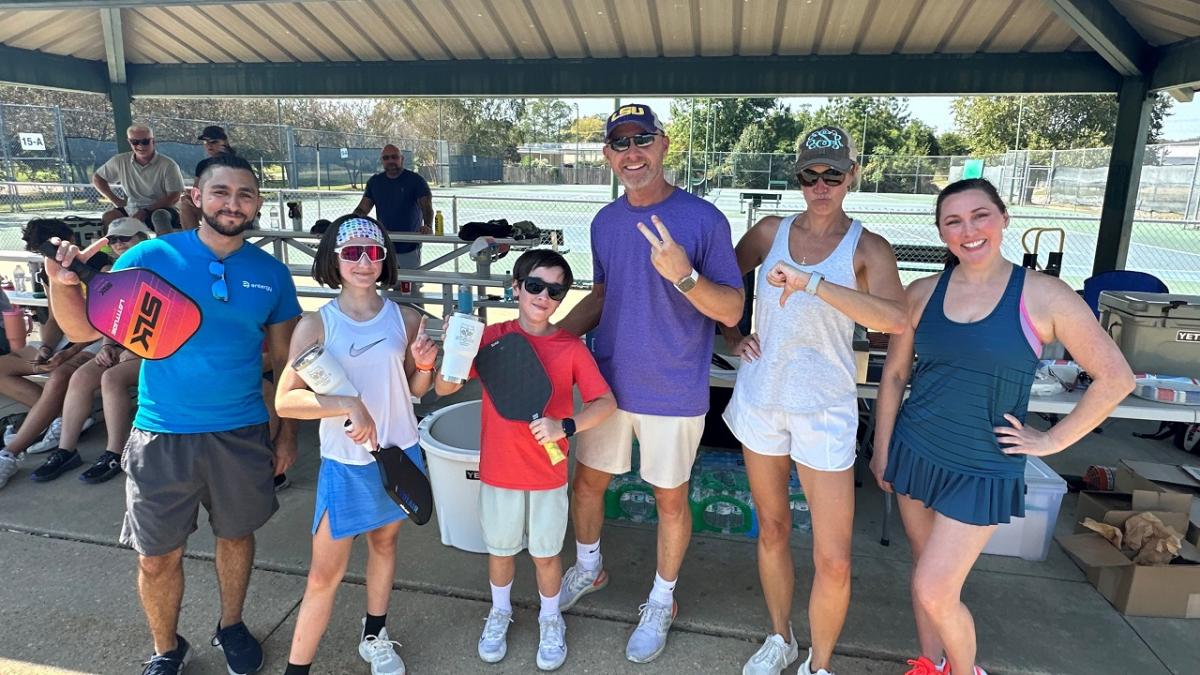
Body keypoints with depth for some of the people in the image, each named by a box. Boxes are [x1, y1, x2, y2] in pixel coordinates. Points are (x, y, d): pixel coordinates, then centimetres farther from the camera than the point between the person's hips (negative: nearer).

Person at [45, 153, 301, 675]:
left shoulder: (271, 273, -2)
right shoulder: (151, 257, -8)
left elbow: (286, 358, 4)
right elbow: (84, 328, -6)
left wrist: (288, 431, 4)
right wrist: (63, 284, -27)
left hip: (242, 434, 2)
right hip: (162, 435, -1)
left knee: (236, 534, 19)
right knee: (158, 555, 10)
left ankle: (231, 626, 44)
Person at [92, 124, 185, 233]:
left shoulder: (168, 165, -8)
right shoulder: (120, 161, 5)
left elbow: (174, 196, -12)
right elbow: (97, 178, 21)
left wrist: (146, 211, -19)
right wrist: (115, 200, 6)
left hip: (161, 209, -4)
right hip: (132, 210, 4)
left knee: (160, 216, -37)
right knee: (108, 217, -21)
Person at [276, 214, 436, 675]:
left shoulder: (406, 319, -4)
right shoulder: (316, 325, -11)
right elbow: (285, 401, -17)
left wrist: (424, 364, -13)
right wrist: (349, 405, -28)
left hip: (400, 455, 3)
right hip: (345, 465, -3)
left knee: (384, 542, 21)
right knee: (325, 574, 3)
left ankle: (374, 637, 43)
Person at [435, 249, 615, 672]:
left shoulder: (571, 347, -11)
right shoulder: (493, 337, -9)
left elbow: (606, 403, -10)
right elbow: (443, 389, -8)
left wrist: (566, 426, -26)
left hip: (548, 476, -1)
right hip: (498, 471, 1)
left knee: (545, 554, 17)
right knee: (500, 549, 21)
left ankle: (550, 620, 42)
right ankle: (500, 612, 47)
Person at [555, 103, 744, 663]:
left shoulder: (703, 218, -14)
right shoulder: (605, 221, 2)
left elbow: (733, 311, -15)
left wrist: (683, 274, -33)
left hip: (673, 392, -5)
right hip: (609, 382, 5)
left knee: (670, 498, 12)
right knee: (587, 481, 18)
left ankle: (661, 601, 36)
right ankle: (588, 569, 47)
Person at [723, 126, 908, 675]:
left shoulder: (867, 248, -6)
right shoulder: (771, 231, 3)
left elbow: (896, 319, -25)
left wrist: (812, 283, -34)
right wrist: (730, 336, 3)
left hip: (824, 409, -3)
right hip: (760, 398, 3)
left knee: (834, 561, -1)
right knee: (772, 529, 17)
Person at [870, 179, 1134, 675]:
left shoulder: (1044, 296, -11)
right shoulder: (923, 293, -2)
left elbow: (1115, 378, -4)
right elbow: (894, 374, 6)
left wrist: (1051, 441, -5)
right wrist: (882, 449, 6)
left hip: (981, 469, -3)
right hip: (915, 453, 4)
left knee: (935, 591, -3)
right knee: (924, 568, 17)